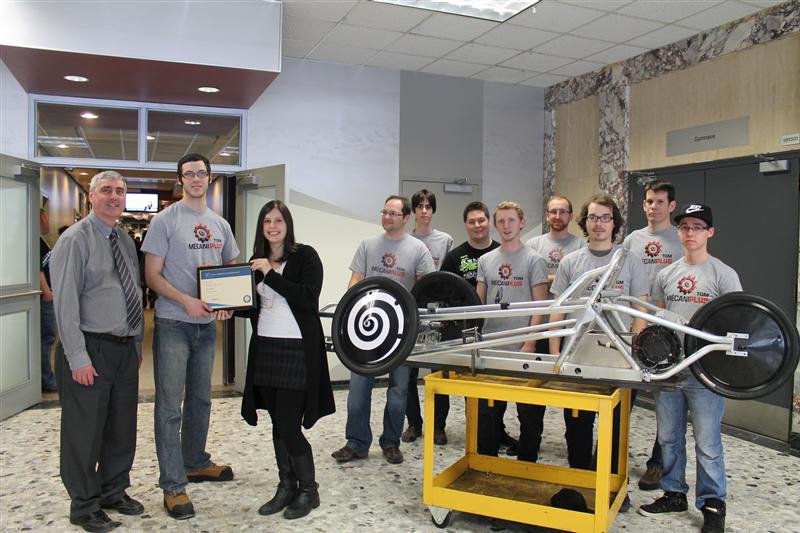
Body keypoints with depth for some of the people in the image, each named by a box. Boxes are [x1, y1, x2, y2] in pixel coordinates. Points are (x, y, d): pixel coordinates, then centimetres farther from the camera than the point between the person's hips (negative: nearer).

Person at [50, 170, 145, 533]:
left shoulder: (126, 242, 13)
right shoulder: (75, 240, -9)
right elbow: (65, 303, -14)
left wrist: (138, 345, 14)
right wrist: (78, 358, -18)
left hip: (126, 349, 7)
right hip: (91, 349, -7)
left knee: (123, 428, 15)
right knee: (85, 432, 5)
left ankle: (114, 492, 33)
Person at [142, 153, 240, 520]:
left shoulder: (219, 224, 11)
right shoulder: (165, 220, -5)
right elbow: (152, 274, -8)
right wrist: (186, 301, -22)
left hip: (207, 324, 6)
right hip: (173, 324, -6)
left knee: (200, 400, 18)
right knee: (170, 405, -2)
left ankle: (195, 462, 35)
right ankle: (173, 485, 7)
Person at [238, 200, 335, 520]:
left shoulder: (305, 256, -5)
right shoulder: (256, 260, 13)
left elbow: (309, 298, -18)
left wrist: (271, 274, -19)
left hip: (297, 350, -6)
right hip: (264, 349, 6)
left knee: (289, 426, -5)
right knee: (278, 424, 12)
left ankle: (308, 490, 14)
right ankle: (286, 486, 26)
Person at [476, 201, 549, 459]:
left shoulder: (533, 260, -2)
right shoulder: (485, 260, 11)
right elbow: (477, 302, 12)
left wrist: (529, 344, -13)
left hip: (520, 348, -4)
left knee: (526, 410, 5)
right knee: (484, 407, 10)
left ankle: (526, 463, 20)